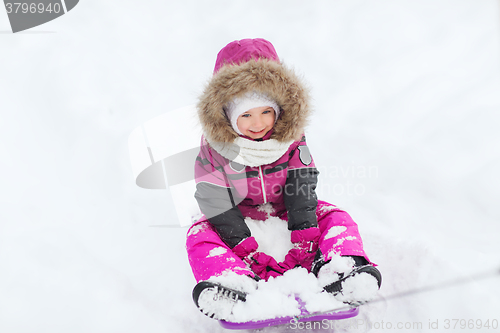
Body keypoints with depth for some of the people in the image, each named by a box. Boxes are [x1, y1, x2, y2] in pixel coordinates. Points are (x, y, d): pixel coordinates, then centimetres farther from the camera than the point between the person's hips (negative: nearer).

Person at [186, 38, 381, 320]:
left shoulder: (291, 138, -12)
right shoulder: (214, 151, -20)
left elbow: (302, 190, -14)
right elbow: (220, 210, -21)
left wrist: (305, 243, -23)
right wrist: (254, 255, -28)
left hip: (285, 215, 2)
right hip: (241, 221, -2)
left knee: (335, 217, -17)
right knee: (200, 235, -28)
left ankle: (337, 272, -39)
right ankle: (237, 284, -53)